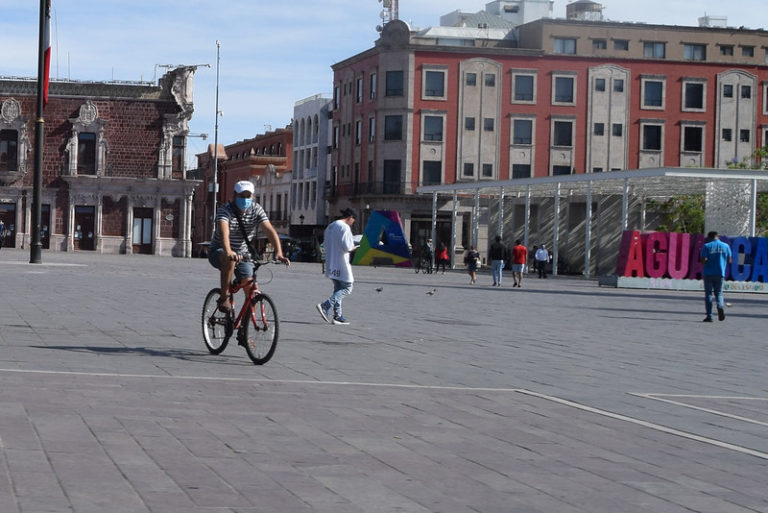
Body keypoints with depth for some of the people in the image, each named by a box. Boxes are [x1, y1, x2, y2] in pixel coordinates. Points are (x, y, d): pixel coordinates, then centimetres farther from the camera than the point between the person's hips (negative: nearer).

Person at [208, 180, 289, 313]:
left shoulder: (256, 210, -7)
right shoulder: (225, 210, -20)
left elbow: (270, 231, -20)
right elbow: (224, 231, -39)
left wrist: (278, 253, -37)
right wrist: (228, 251, -59)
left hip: (243, 253, 4)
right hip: (219, 252, -4)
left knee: (251, 290, -11)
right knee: (230, 259, -39)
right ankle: (224, 297, -24)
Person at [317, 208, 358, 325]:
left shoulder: (330, 226, 15)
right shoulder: (345, 227, -13)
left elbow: (325, 244, 20)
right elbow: (347, 247, -20)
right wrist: (353, 247, 3)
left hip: (331, 264, 9)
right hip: (341, 264, -9)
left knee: (338, 288, 14)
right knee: (347, 288, -4)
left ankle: (337, 315, 11)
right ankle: (326, 306, -17)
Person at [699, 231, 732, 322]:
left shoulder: (706, 246, -6)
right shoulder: (725, 246, 4)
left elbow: (703, 260, -14)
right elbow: (729, 260, 6)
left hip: (708, 273, -2)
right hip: (720, 273, 2)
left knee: (708, 294, 5)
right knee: (718, 293, 14)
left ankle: (709, 316, 2)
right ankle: (720, 306, -16)